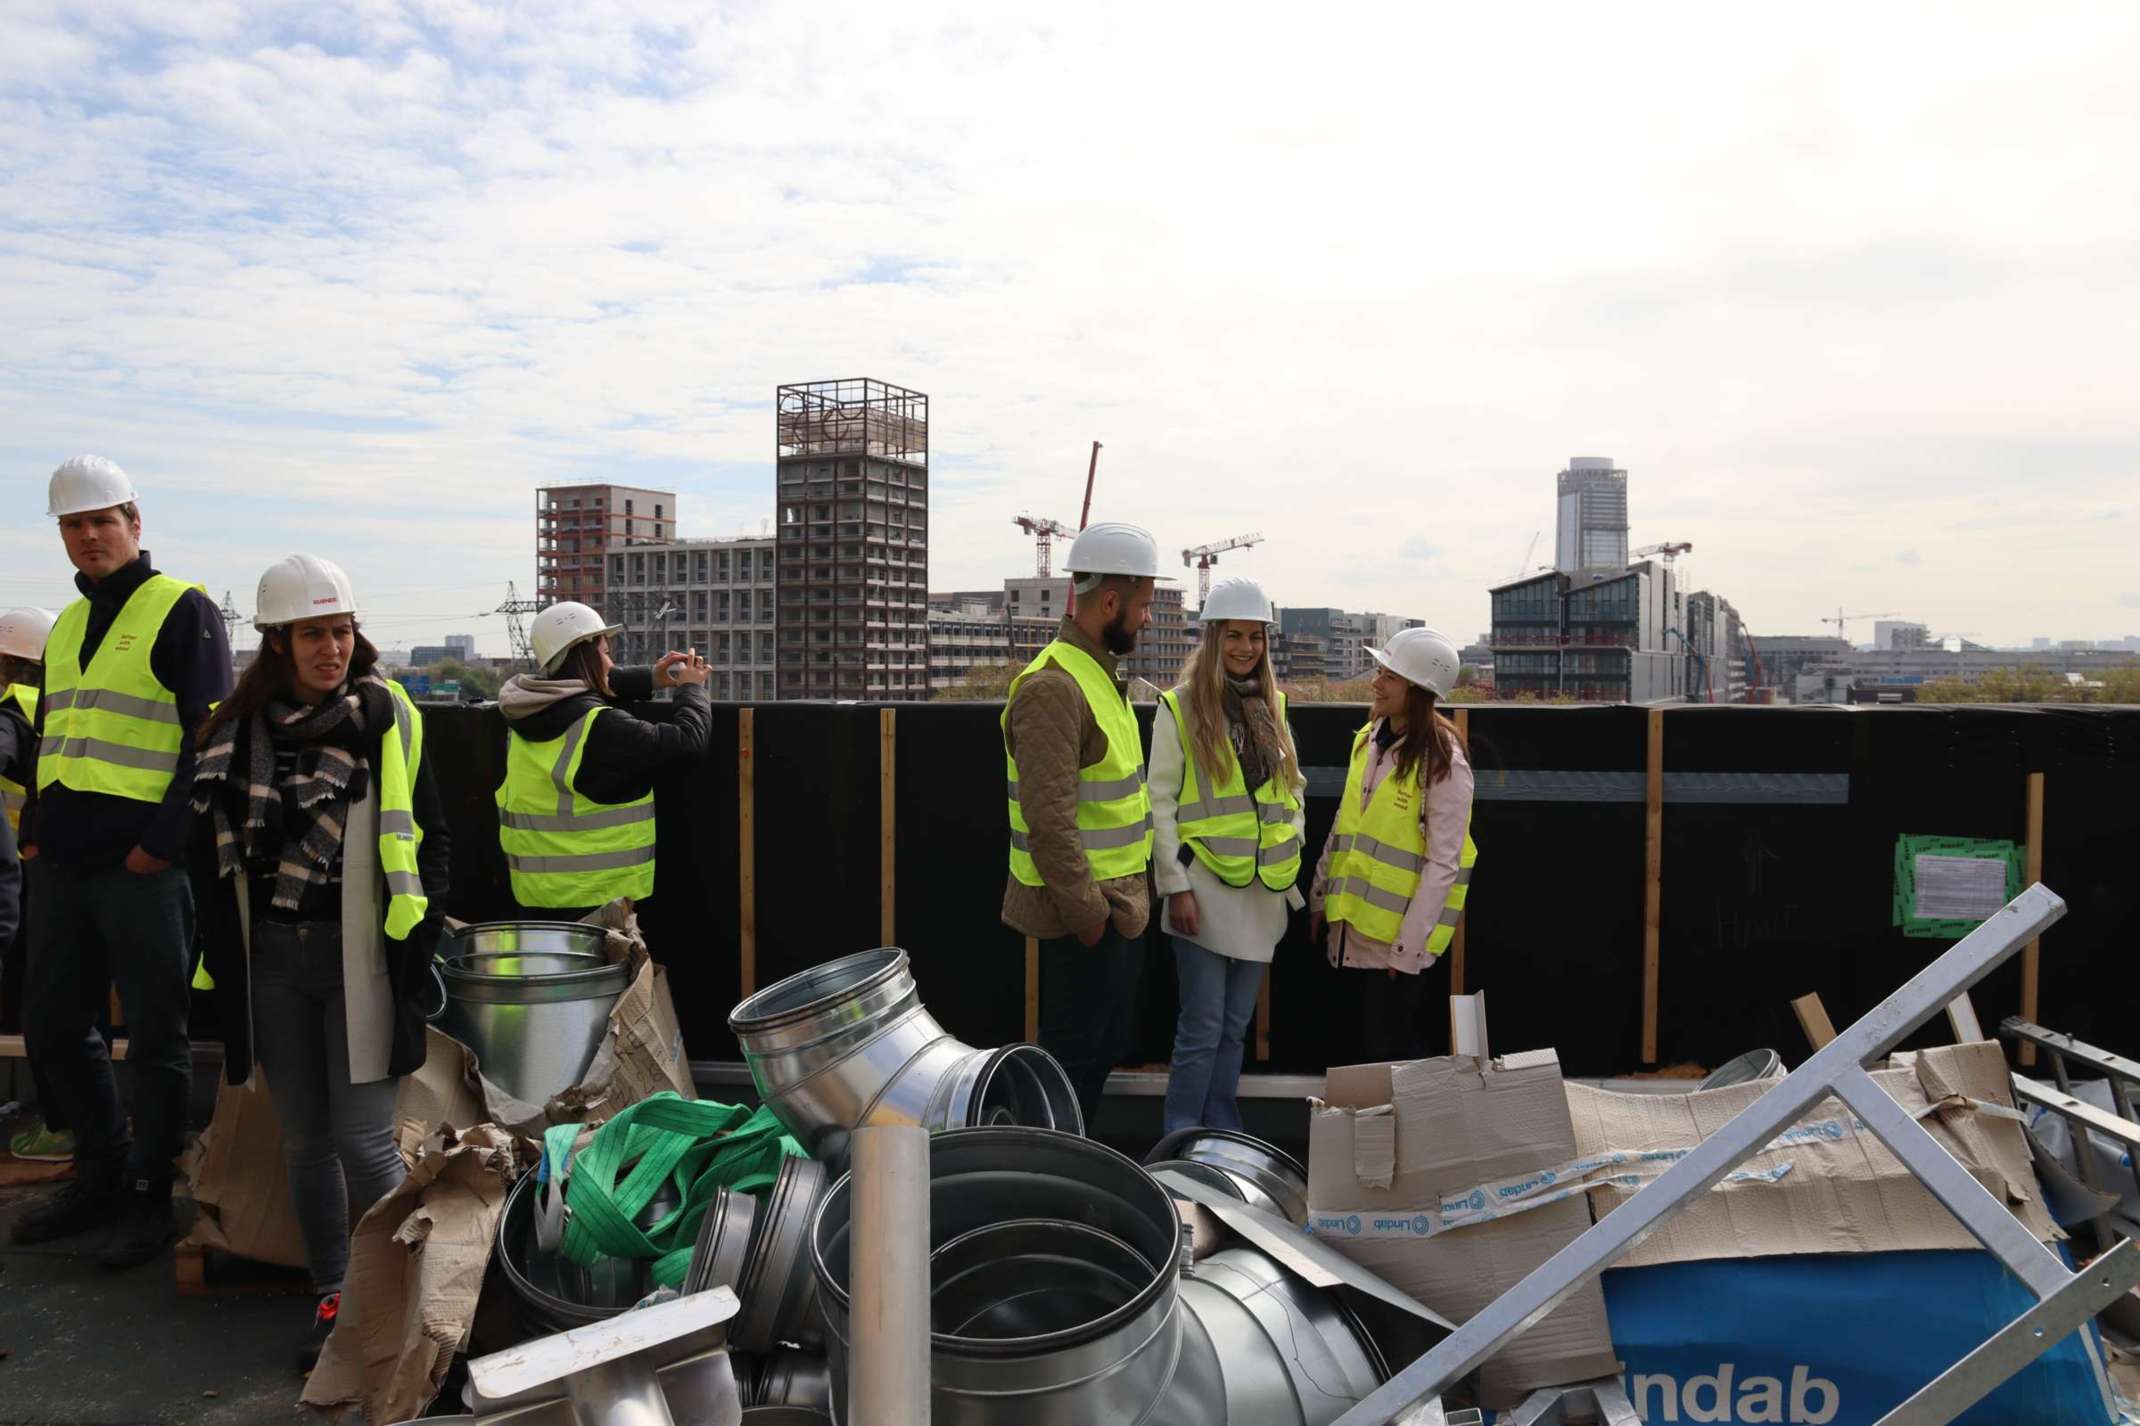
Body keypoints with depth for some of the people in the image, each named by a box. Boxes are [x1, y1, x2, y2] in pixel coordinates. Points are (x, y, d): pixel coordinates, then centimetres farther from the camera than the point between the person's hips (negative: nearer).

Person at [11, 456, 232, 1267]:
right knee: (52, 1027, 15)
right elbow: (47, 737, 25)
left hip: (145, 868, -8)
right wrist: (34, 830, 12)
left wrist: (164, 842, -17)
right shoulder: (66, 625, 17)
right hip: (63, 865, 8)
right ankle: (104, 1173, 31)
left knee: (155, 1038, 2)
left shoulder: (181, 612, -6)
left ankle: (151, 1196, 16)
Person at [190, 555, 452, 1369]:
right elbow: (213, 851, 14)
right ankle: (333, 1299, 26)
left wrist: (417, 949, -6)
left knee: (363, 1141, -3)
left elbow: (427, 840, -1)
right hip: (272, 962, 4)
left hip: (360, 957, -4)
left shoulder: (386, 716, -5)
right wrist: (222, 959, 10)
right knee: (304, 1141, 11)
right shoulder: (237, 730, 5)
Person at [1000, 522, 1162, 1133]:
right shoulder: (1053, 688, -21)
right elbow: (1048, 818, -26)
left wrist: (1125, 898, 18)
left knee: (1104, 1049, 20)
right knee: (1073, 1057, 1)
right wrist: (1087, 912, -22)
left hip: (1115, 905, 10)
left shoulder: (1100, 675, 13)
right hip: (1085, 914, -10)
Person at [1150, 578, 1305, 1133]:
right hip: (1206, 888, -5)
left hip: (1264, 889, 5)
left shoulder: (1272, 706, 10)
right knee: (1202, 1028, -3)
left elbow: (1293, 786, 20)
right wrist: (1174, 885, -12)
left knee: (1235, 1026, 14)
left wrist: (1291, 842, 6)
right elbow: (1161, 802, -8)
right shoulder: (1180, 707, -7)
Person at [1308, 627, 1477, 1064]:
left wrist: (1408, 946, -18)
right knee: (1366, 1043, 15)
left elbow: (1443, 863, -16)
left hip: (1399, 932, -7)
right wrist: (1321, 897, 14)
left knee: (1389, 1047, 0)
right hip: (1354, 920, 7)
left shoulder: (1444, 762, -15)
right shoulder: (1370, 737, 6)